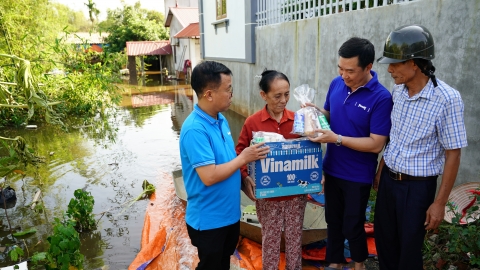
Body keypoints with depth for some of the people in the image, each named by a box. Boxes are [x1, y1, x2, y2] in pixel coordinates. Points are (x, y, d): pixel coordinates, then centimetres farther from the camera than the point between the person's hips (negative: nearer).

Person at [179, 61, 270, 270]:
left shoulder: (220, 119, 1)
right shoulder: (195, 130, -27)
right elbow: (209, 176, -30)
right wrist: (243, 158, -21)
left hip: (229, 212, 8)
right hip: (208, 219, -8)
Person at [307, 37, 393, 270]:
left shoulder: (381, 98, -20)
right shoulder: (336, 84, -3)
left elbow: (376, 144, -22)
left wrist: (337, 139, -28)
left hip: (358, 175, -5)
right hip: (332, 168, 5)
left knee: (352, 225, 11)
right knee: (333, 220, 19)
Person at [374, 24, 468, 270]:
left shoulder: (447, 99, -20)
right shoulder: (398, 91, -1)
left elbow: (453, 154, -15)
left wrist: (440, 202, -13)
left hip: (417, 187, -5)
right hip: (388, 179, 6)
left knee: (409, 248, 12)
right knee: (383, 240, 19)